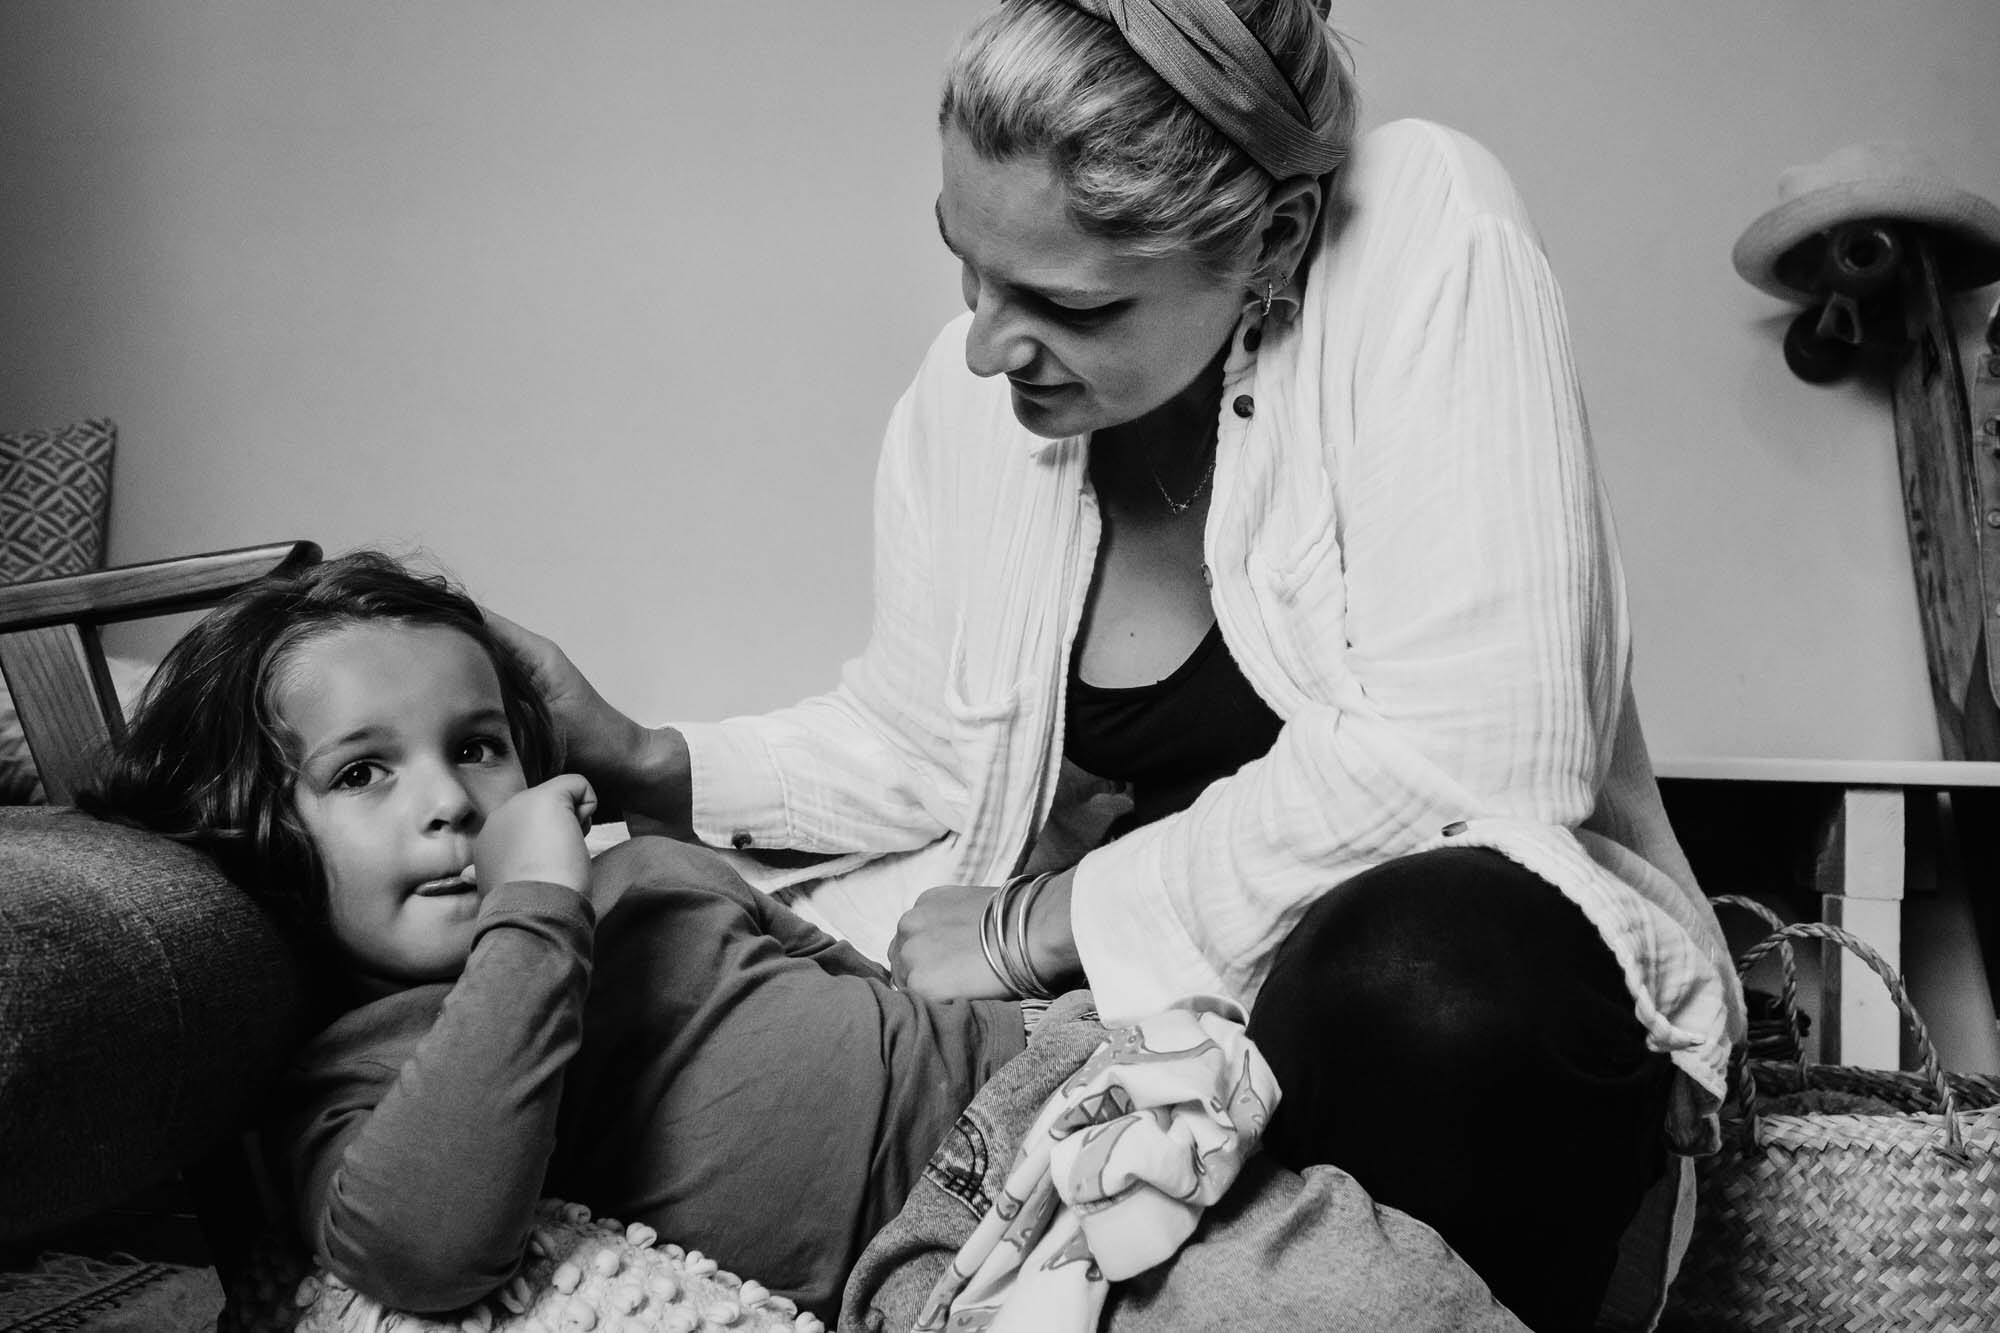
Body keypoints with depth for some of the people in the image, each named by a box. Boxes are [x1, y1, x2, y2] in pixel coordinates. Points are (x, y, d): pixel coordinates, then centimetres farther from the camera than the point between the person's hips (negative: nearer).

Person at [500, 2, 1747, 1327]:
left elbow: (1460, 760, -27)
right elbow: (919, 753, 11)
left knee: (1428, 986, -38)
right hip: (1155, 992, 5)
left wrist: (1039, 922, -18)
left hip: (1474, 966, -4)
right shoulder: (971, 395, -2)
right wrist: (642, 763, -5)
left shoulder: (1427, 232, -19)